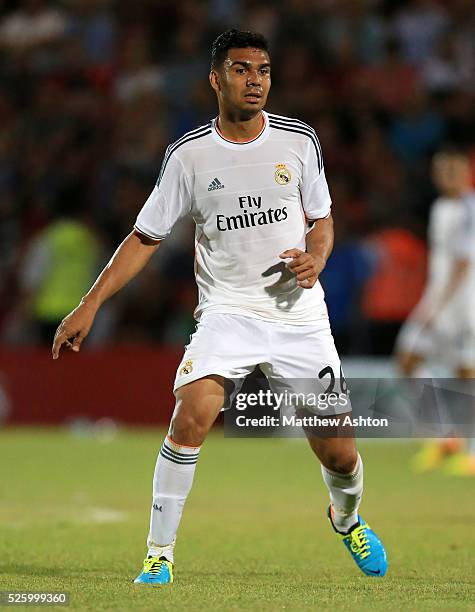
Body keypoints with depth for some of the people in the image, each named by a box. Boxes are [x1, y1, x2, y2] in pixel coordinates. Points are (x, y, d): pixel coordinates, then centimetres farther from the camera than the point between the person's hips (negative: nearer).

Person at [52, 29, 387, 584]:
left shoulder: (299, 141, 2)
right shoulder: (189, 154, -2)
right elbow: (145, 236, 5)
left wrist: (315, 256, -9)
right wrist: (91, 304, -3)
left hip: (299, 314, 1)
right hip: (227, 312, -1)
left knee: (339, 456, 0)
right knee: (190, 416, -26)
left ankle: (346, 518, 37)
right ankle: (158, 554, -13)